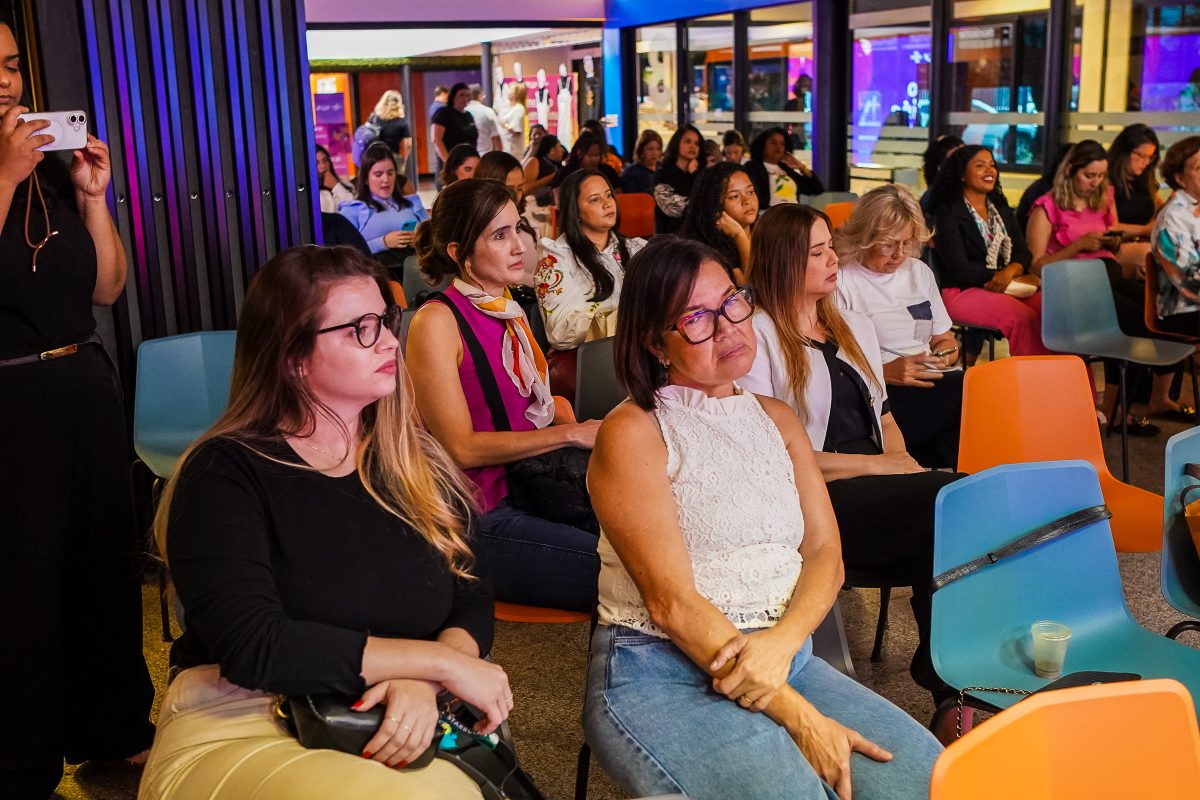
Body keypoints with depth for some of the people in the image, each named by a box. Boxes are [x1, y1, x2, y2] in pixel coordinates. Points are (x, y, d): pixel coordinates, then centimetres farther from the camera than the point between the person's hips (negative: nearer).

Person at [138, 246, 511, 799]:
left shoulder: (415, 463, 9)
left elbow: (472, 602, 6)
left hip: (388, 733, 5)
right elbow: (253, 648, -18)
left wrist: (422, 683, -17)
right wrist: (440, 662, -17)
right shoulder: (224, 473, -7)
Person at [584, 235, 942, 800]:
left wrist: (781, 641, -15)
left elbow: (824, 553, 7)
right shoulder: (632, 432, -5)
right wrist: (798, 716, -17)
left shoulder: (776, 419, 16)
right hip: (660, 673, -5)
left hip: (784, 655, 6)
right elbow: (671, 601, -13)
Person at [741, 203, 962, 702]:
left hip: (875, 492, 7)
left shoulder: (855, 327, 24)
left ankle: (942, 671, -13)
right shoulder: (756, 337, -2)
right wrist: (871, 465, -10)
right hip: (813, 502, -7)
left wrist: (904, 464, 3)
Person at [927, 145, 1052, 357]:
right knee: (1024, 318, -31)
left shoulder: (1001, 209, 18)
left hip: (1006, 288, 6)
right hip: (962, 292, -6)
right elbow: (959, 268, -12)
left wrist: (1010, 272, -15)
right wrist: (1017, 278, -11)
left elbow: (1023, 252, 11)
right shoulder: (948, 213, -4)